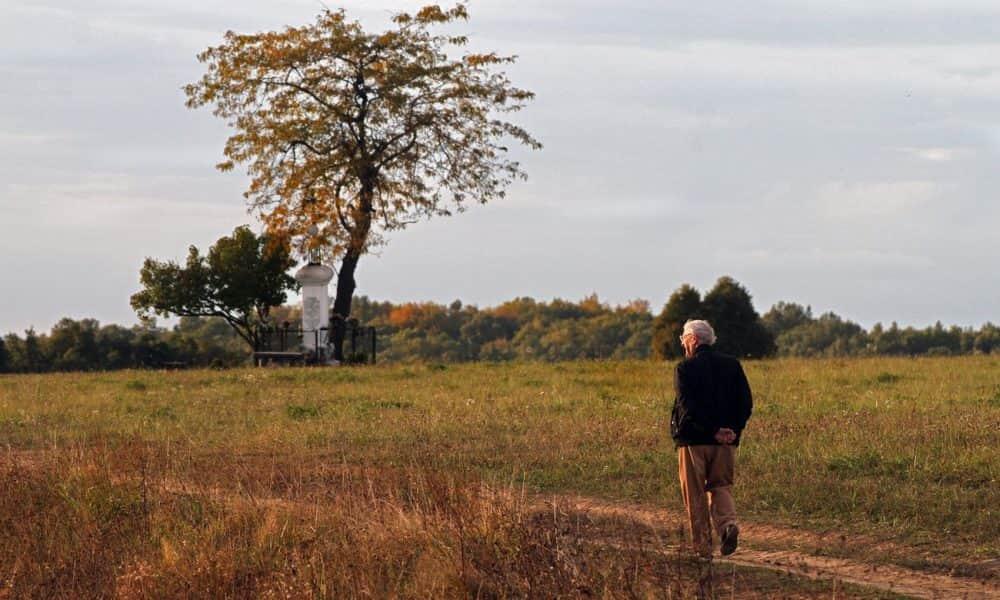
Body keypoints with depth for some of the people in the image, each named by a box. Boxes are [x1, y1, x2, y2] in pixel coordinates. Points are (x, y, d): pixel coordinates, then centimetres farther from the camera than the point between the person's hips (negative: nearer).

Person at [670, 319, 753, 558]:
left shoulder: (685, 368, -7)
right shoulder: (732, 365, 7)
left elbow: (688, 406, -16)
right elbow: (746, 401, 3)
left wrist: (713, 430, -13)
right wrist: (734, 430, -1)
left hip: (693, 439, -4)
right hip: (726, 442, 4)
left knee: (695, 495, 5)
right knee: (721, 486, 14)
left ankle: (702, 546, 5)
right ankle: (728, 524, -13)